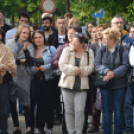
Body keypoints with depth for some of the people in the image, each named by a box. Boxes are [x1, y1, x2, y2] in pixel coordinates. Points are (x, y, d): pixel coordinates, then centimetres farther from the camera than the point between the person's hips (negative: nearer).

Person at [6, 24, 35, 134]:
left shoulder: (29, 46, 5)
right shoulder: (10, 43, 8)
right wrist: (21, 60, -8)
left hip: (24, 76, -2)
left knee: (26, 102, -7)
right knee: (12, 103, 4)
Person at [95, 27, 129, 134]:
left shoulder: (122, 50, -4)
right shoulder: (101, 50, 1)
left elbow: (125, 65, -10)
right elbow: (97, 65, -5)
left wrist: (114, 73, -23)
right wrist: (107, 71, -23)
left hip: (120, 85, -1)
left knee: (119, 110, 6)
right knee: (106, 110, 6)